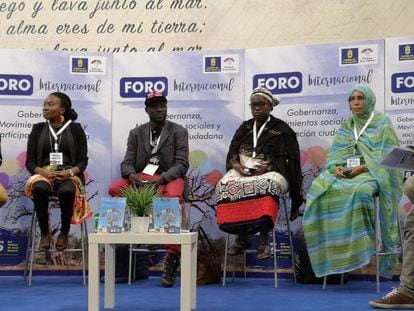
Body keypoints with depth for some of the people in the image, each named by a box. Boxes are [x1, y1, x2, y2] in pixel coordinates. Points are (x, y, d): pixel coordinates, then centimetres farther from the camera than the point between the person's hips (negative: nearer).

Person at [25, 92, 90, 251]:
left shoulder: (76, 129, 8)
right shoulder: (38, 129, 12)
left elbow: (83, 160, 4)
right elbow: (30, 162, 8)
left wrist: (70, 172, -17)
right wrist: (44, 172, -14)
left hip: (69, 175, -1)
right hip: (44, 174, 1)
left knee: (66, 191, -38)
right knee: (39, 189, -36)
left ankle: (64, 233, -12)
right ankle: (45, 233, -15)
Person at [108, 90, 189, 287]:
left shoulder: (178, 132, 7)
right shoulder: (136, 133, 16)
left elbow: (181, 164, -3)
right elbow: (127, 163, 8)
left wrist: (161, 178, -22)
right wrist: (131, 175, -18)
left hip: (168, 178, -3)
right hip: (140, 179, 3)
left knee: (174, 197, -38)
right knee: (115, 189, -27)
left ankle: (172, 257, -34)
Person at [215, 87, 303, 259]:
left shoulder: (281, 128, 8)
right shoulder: (244, 128, 21)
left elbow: (290, 159, 0)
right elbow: (231, 154, 15)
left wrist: (266, 167, -14)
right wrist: (238, 166, -8)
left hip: (272, 172, -4)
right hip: (242, 171, 4)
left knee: (265, 186, -40)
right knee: (225, 185, -30)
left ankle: (264, 239, -29)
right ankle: (242, 237, -22)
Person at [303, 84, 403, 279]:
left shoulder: (383, 124, 7)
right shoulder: (345, 127, 20)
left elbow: (387, 156, -3)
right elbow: (333, 155, 14)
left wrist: (363, 168, -17)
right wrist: (335, 167, -10)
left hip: (373, 173, -4)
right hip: (343, 172, 4)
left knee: (360, 191, -40)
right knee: (319, 189, -26)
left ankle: (363, 244, -29)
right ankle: (328, 243, -24)